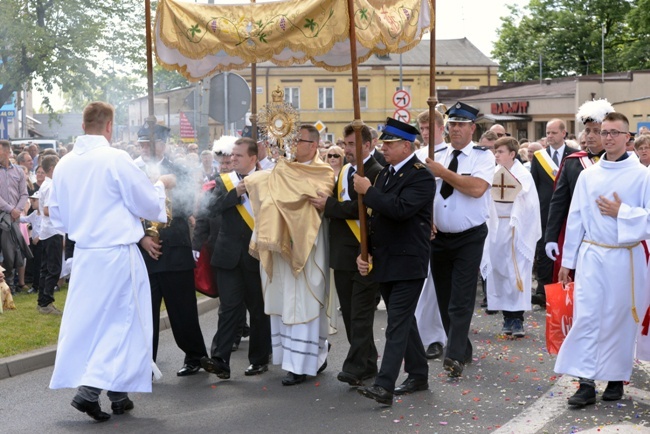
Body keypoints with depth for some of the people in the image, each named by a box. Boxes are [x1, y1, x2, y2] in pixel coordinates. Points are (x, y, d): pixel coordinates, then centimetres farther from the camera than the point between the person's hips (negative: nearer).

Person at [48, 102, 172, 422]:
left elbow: (57, 215, 13)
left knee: (85, 320, 12)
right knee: (122, 321, 5)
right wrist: (161, 185, 12)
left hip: (84, 254, 6)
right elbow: (149, 204, -7)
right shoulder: (116, 159, -13)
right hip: (118, 252, -5)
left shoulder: (64, 164, 3)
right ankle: (91, 387, -5)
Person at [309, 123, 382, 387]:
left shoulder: (376, 173, -11)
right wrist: (326, 204, 0)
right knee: (349, 313, 13)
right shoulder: (344, 172, 16)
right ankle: (367, 364, 23)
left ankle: (356, 367, -1)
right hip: (342, 254, 9)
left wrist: (329, 204, -17)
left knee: (360, 314, -5)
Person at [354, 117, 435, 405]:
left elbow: (401, 209, -28)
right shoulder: (385, 173, 13)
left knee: (398, 324, -10)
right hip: (384, 262, 9)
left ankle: (384, 386, -13)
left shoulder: (421, 176, -12)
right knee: (403, 321, 16)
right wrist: (366, 252, 7)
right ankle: (418, 376, 27)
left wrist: (368, 191, -19)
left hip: (407, 263, -9)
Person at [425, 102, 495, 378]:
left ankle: (455, 356, -12)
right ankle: (462, 349, 24)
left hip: (469, 238, -5)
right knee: (444, 298, 11)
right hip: (439, 237, 5)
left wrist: (443, 173, -18)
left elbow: (477, 188, -22)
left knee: (461, 299, -11)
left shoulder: (482, 156, -5)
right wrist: (427, 218, -6)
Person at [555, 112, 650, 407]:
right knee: (586, 316, -4)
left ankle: (616, 379, 22)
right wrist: (567, 260, 8)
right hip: (591, 255, 2)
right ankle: (586, 383, -1)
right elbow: (575, 219, 8)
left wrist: (621, 212, -15)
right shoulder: (588, 174, 6)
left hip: (626, 257, -2)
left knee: (619, 319, 7)